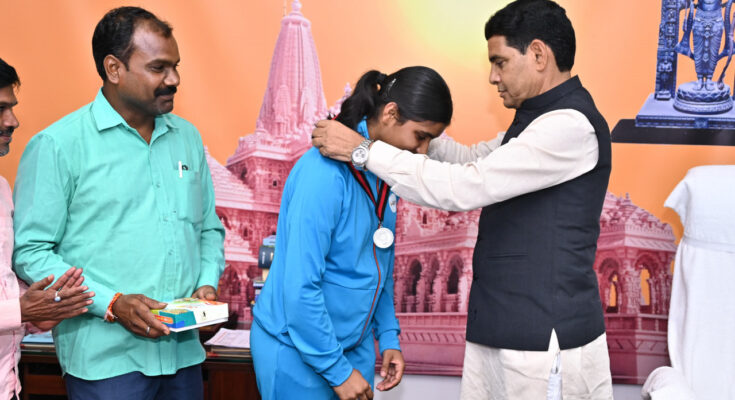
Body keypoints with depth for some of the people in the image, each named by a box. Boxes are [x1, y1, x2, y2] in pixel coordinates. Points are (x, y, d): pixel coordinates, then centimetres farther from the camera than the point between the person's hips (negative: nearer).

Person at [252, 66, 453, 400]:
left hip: (354, 344, 7)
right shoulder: (325, 173, -24)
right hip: (296, 351, -7)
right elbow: (300, 287, -24)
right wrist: (338, 370, -19)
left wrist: (388, 336, 8)